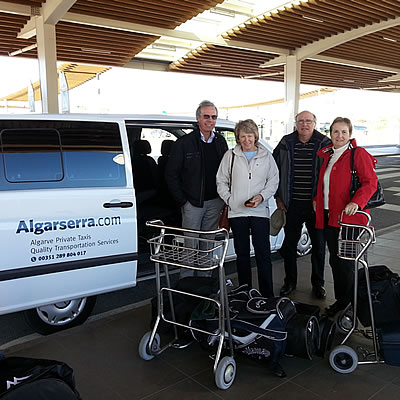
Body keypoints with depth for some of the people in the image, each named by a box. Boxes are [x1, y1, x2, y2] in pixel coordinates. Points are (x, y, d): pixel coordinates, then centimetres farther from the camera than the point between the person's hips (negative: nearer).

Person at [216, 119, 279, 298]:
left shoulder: (266, 156, 8)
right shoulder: (230, 156, 8)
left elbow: (274, 181, 9)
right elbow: (221, 181, 10)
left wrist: (262, 196, -7)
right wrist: (229, 199, -2)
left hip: (260, 211, -1)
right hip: (237, 211, 1)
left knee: (263, 254, -4)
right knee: (242, 254, 9)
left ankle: (267, 295, 5)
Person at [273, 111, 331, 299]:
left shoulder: (325, 144, -2)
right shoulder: (285, 144, 3)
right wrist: (278, 197, 5)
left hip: (316, 205, -1)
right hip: (292, 204, 2)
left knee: (319, 245, 9)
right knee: (289, 244, 10)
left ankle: (318, 283, 26)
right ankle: (290, 281, 27)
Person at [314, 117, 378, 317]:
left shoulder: (359, 154, -6)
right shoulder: (325, 154, 14)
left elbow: (370, 182, -13)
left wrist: (356, 202, -27)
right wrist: (316, 199, 15)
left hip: (348, 217, -6)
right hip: (328, 216, 7)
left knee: (344, 262, -2)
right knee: (335, 260, 13)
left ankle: (347, 303, 14)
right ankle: (340, 300, 26)